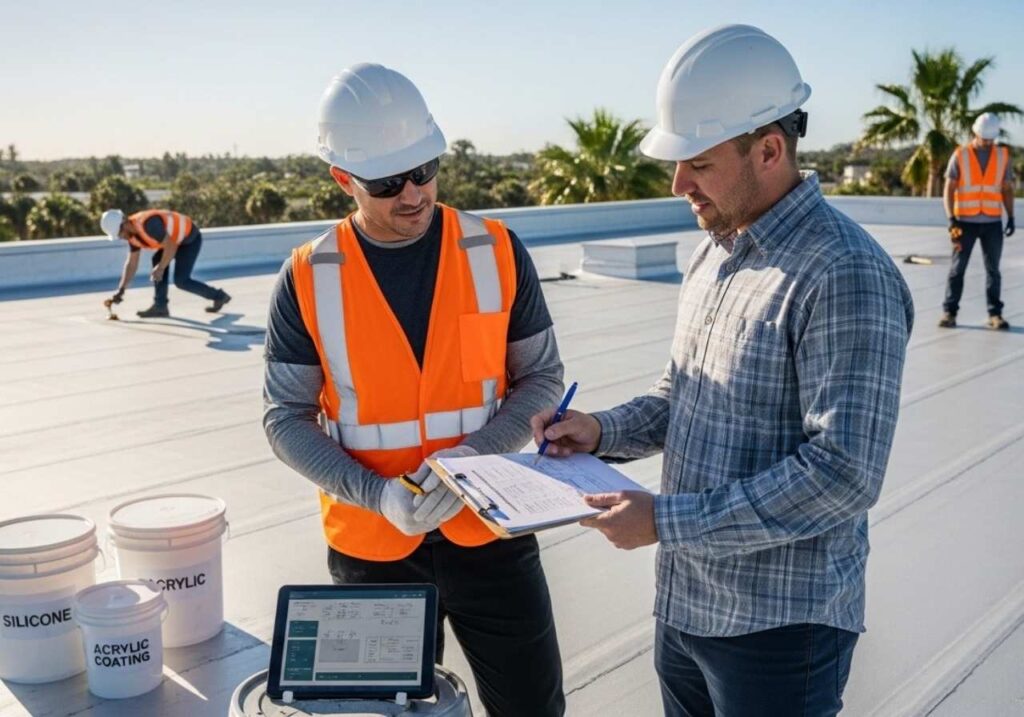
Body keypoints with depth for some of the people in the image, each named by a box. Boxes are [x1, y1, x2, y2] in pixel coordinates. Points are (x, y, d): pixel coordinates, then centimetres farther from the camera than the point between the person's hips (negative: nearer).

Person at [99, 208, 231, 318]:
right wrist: (121, 290, 3)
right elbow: (131, 263, 6)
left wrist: (160, 268, -19)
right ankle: (160, 306, 0)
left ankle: (218, 296, 6)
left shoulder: (148, 224, -31)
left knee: (181, 281, -10)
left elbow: (170, 246, -28)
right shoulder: (132, 233, 0)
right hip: (176, 238, 9)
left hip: (191, 238, -9)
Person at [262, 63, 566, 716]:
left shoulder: (496, 251, -6)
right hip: (370, 546, 0)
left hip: (488, 531, 0)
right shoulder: (309, 278, -8)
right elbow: (287, 418, -4)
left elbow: (542, 377, 0)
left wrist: (476, 453, -18)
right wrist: (378, 494, -19)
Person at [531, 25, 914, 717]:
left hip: (778, 627, -8)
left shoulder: (846, 276, -22)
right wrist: (603, 431, -2)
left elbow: (844, 474, -26)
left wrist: (665, 520, -24)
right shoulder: (714, 252, 7)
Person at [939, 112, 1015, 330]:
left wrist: (1011, 217, 0)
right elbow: (949, 189, -3)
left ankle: (995, 315, 10)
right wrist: (951, 219, -13)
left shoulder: (1003, 155, 6)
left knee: (993, 269, 5)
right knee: (957, 268, 0)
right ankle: (949, 313, 4)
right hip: (966, 221, -2)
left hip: (992, 222, 2)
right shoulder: (960, 155, -1)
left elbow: (1007, 189, 10)